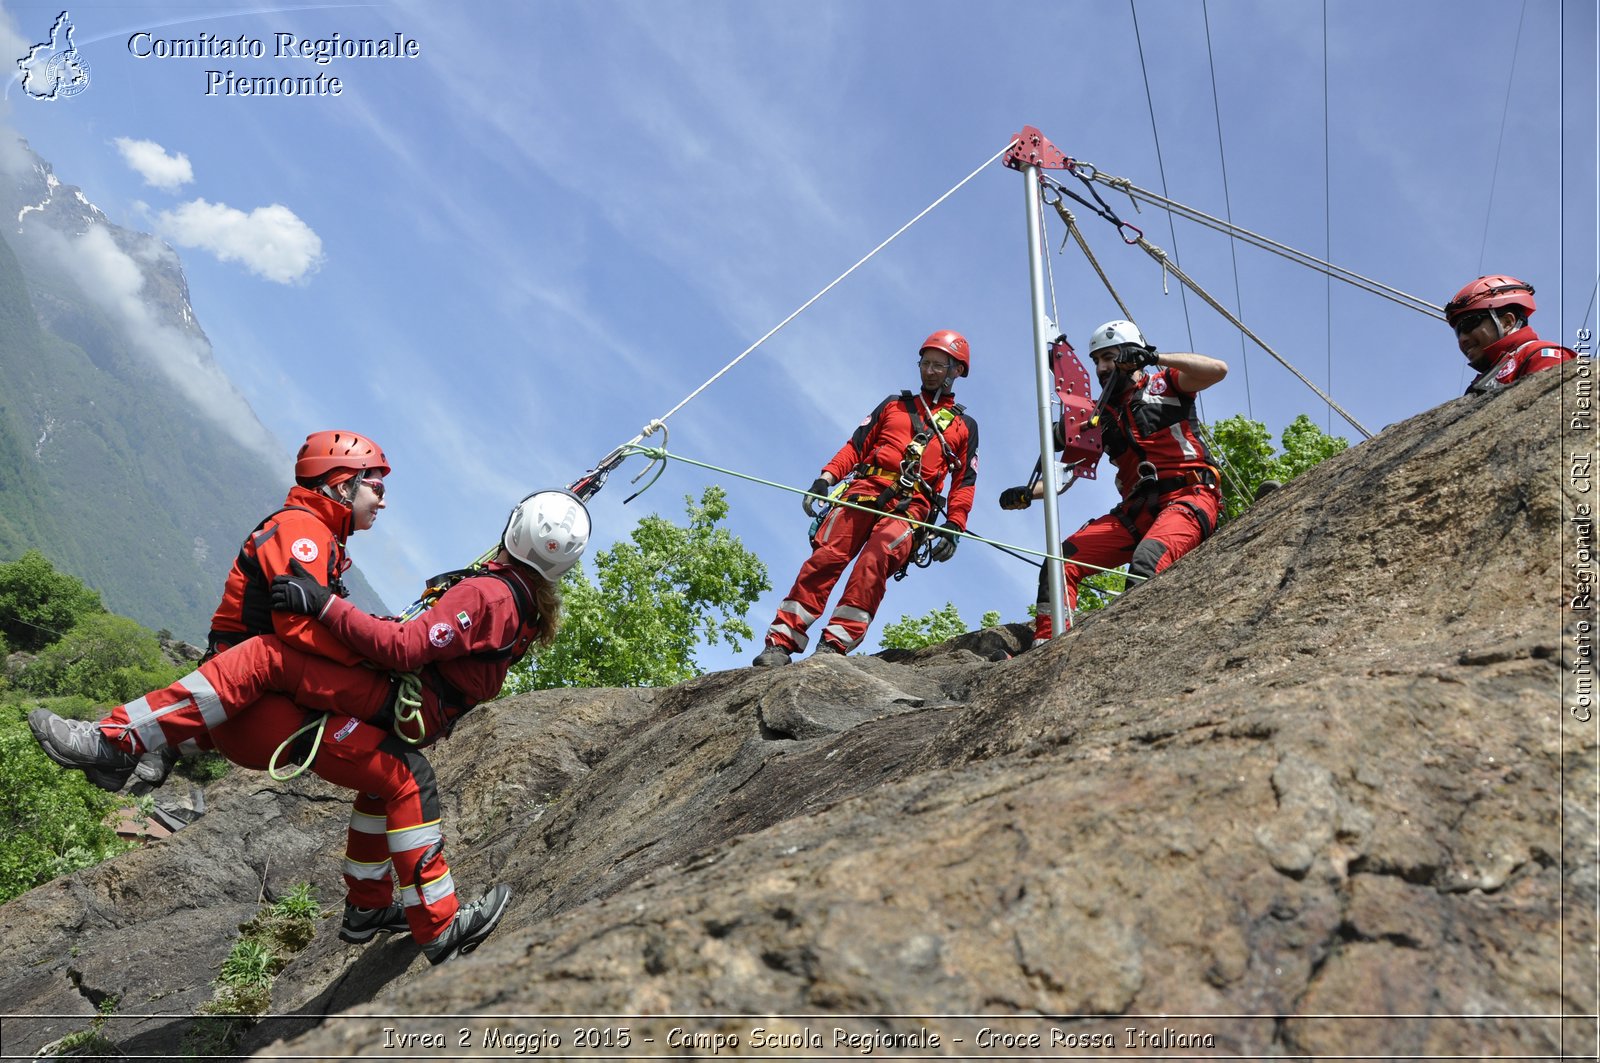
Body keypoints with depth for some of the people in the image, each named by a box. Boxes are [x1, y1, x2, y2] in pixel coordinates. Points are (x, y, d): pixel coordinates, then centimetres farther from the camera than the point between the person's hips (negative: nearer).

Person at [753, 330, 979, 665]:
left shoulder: (965, 426, 23)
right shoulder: (893, 405, 27)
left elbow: (964, 483, 17)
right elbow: (856, 445, 18)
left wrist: (953, 528, 3)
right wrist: (825, 478, 2)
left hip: (909, 507, -1)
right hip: (865, 490, 2)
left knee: (875, 561, -31)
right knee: (826, 556, -20)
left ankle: (834, 644, -38)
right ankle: (781, 643, -24)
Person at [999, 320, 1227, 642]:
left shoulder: (1164, 384, 9)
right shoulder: (1104, 415, 22)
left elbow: (1218, 369, -8)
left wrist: (1157, 358, -11)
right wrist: (1028, 494, 3)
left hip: (1189, 497, -6)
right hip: (1136, 511, 6)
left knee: (1146, 560, -36)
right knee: (1061, 561, -10)